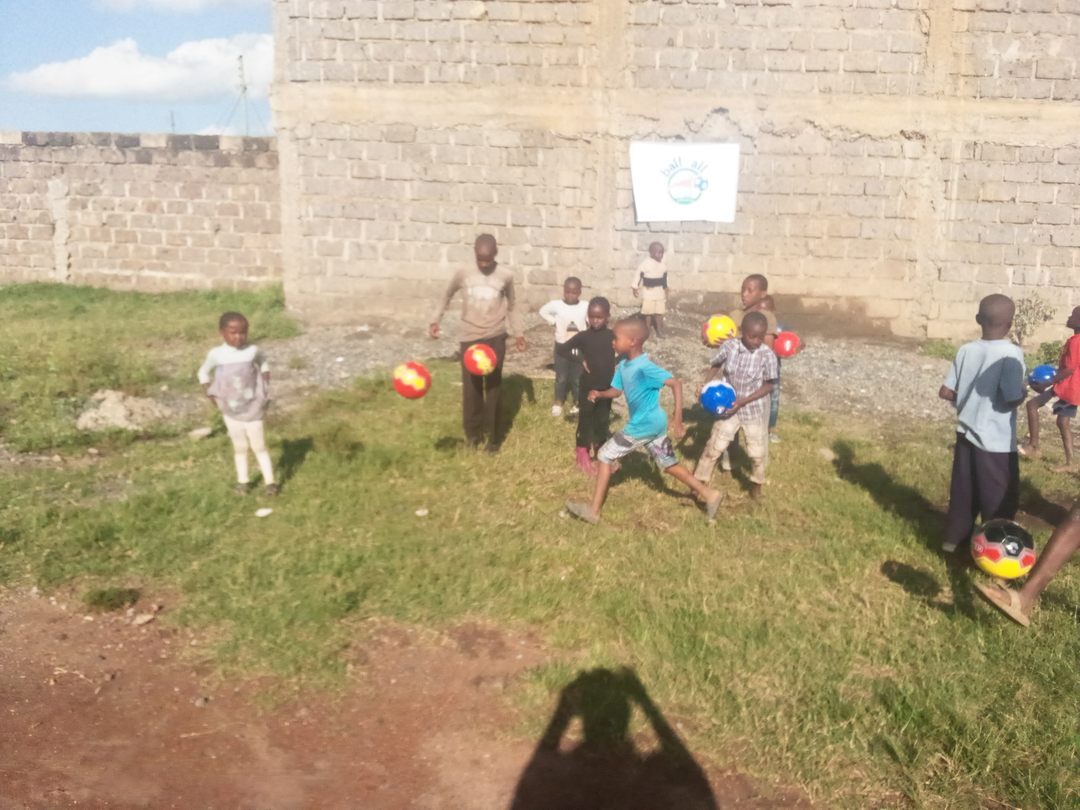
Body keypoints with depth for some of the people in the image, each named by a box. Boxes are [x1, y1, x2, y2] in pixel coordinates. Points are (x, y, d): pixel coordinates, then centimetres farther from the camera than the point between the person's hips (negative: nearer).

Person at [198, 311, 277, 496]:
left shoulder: (252, 350, -12)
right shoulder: (216, 354, -12)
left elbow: (264, 364, 9)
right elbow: (203, 373, 5)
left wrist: (266, 390, 4)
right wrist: (212, 395, -1)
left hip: (253, 409, -1)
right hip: (231, 412, 1)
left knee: (259, 446, 5)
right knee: (240, 447, 12)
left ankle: (269, 481, 10)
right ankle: (242, 481, 23)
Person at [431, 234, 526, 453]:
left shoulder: (505, 276, -3)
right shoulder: (463, 274, -4)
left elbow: (511, 307, 11)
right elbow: (446, 296, 11)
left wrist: (518, 333, 5)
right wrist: (435, 320, -2)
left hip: (495, 339, -1)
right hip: (470, 338, 1)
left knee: (493, 388, 0)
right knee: (471, 388, 5)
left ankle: (493, 436, 10)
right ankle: (473, 432, 21)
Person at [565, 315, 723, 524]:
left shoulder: (644, 367, -25)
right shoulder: (623, 365, 2)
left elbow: (675, 383, -29)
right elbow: (616, 390, 13)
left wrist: (678, 419, -32)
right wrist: (599, 394, -8)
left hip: (644, 425, -9)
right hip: (653, 423, 9)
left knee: (605, 455, -2)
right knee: (668, 464, 19)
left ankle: (594, 509, 5)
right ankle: (709, 495, 25)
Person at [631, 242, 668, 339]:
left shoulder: (662, 263, 2)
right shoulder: (645, 263, -16)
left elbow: (664, 278, 12)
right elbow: (638, 274, -11)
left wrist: (665, 290, 17)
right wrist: (635, 288, -11)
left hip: (659, 291, 5)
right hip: (648, 292, -5)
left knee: (659, 312, 6)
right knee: (648, 312, 2)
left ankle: (659, 331, 14)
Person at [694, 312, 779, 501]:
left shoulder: (767, 355, -20)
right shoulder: (729, 347, -13)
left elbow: (769, 386, -13)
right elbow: (717, 366, 5)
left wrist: (743, 401, -21)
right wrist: (709, 385, -14)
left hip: (755, 410, -1)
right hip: (729, 407, 1)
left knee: (757, 451, 14)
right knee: (714, 446, 6)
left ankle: (756, 483, 40)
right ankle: (699, 481, 20)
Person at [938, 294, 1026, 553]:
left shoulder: (966, 349, -1)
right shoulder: (1011, 353, -17)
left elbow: (945, 392, 0)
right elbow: (1013, 399, -23)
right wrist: (1024, 392, -3)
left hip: (966, 433, 6)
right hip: (997, 442, -6)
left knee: (963, 490, 19)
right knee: (1000, 499, 8)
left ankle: (955, 537, 29)